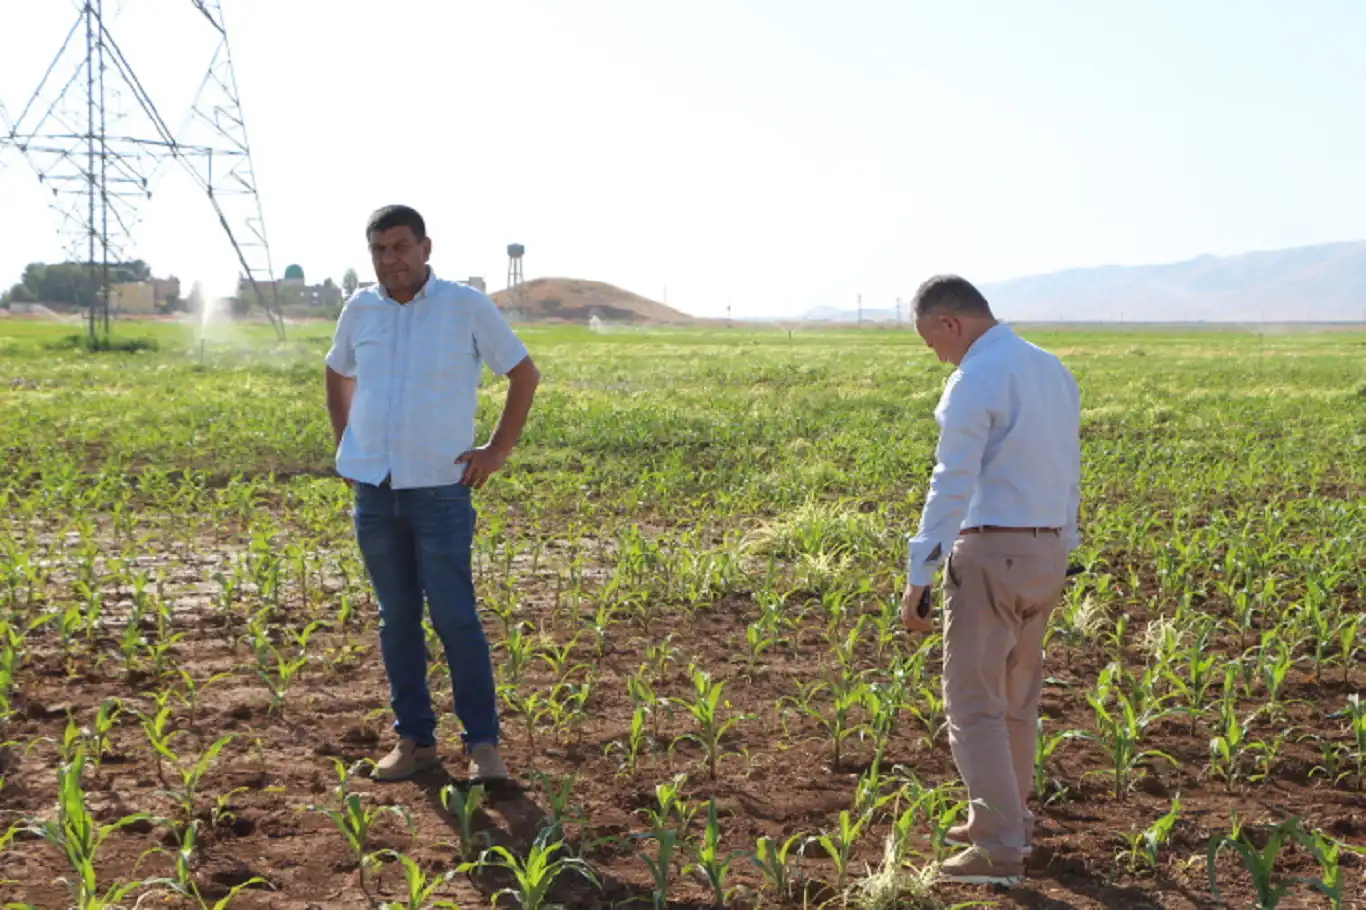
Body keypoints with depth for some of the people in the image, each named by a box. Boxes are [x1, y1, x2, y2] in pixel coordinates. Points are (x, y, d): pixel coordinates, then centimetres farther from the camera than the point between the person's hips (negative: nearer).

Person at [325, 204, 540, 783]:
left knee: (454, 618, -6)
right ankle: (413, 739, 18)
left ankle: (483, 744, 2)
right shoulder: (360, 310, 7)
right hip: (374, 490, 4)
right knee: (397, 619, 9)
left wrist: (498, 452, -2)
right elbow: (338, 375, 25)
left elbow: (525, 374, 3)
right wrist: (344, 445, 14)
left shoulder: (467, 307, -5)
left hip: (441, 490, -4)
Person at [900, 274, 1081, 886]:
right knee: (1017, 697, 20)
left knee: (974, 704, -1)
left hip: (989, 553, -9)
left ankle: (1000, 851, 1)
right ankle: (1007, 819, 33)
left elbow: (952, 487, -21)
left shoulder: (974, 381, -16)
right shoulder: (1054, 371, 11)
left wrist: (918, 577, -20)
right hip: (1047, 552, 9)